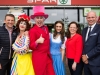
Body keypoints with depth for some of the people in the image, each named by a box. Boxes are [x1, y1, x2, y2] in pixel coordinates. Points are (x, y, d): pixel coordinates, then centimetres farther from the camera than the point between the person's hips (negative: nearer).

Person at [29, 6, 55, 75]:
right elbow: (31, 46, -10)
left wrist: (48, 53, 14)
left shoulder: (46, 28, 10)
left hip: (47, 56, 6)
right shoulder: (32, 30, -10)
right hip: (38, 57, -6)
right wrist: (37, 41, -28)